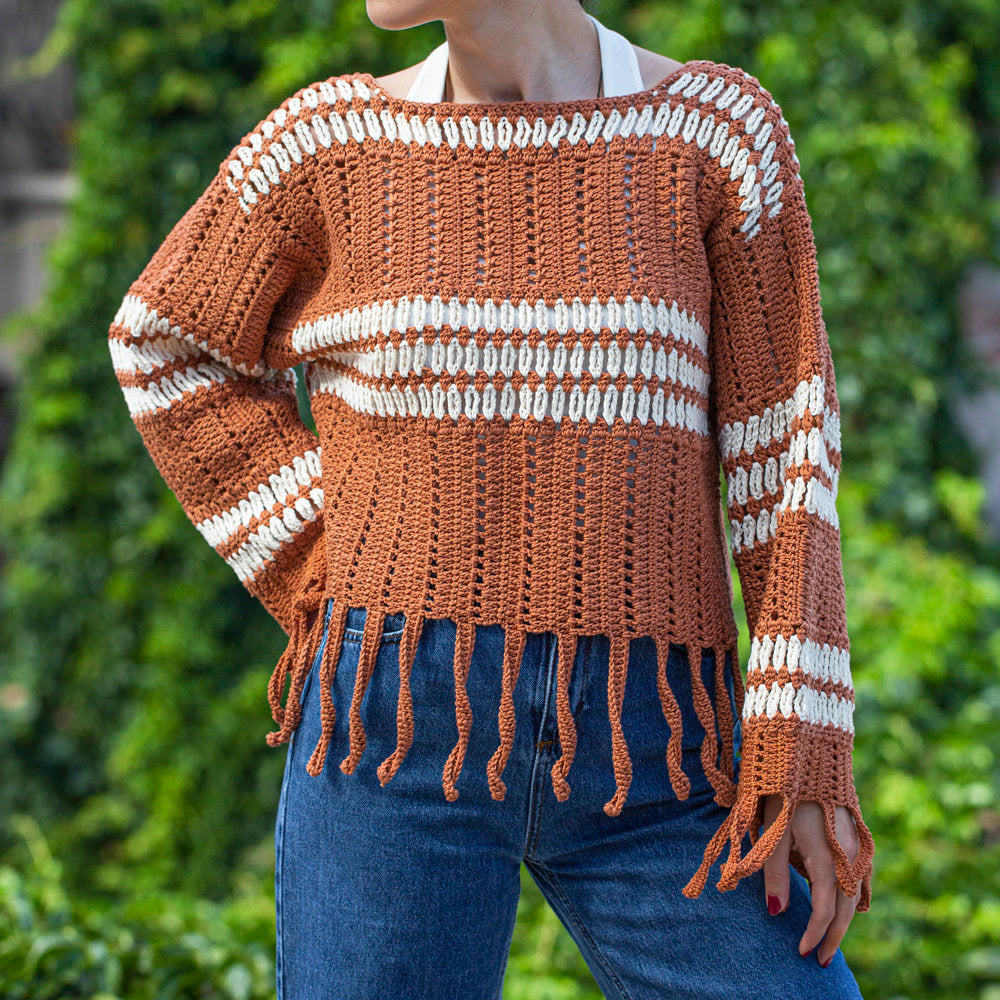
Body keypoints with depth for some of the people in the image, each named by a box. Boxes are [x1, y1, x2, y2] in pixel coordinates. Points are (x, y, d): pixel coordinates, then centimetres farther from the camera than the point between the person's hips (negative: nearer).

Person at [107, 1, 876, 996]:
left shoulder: (715, 126, 3)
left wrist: (802, 762, -4)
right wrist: (330, 583, 6)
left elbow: (786, 446, 2)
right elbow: (167, 345, 18)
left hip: (648, 763, 1)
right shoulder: (333, 140, 4)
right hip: (403, 728, 0)